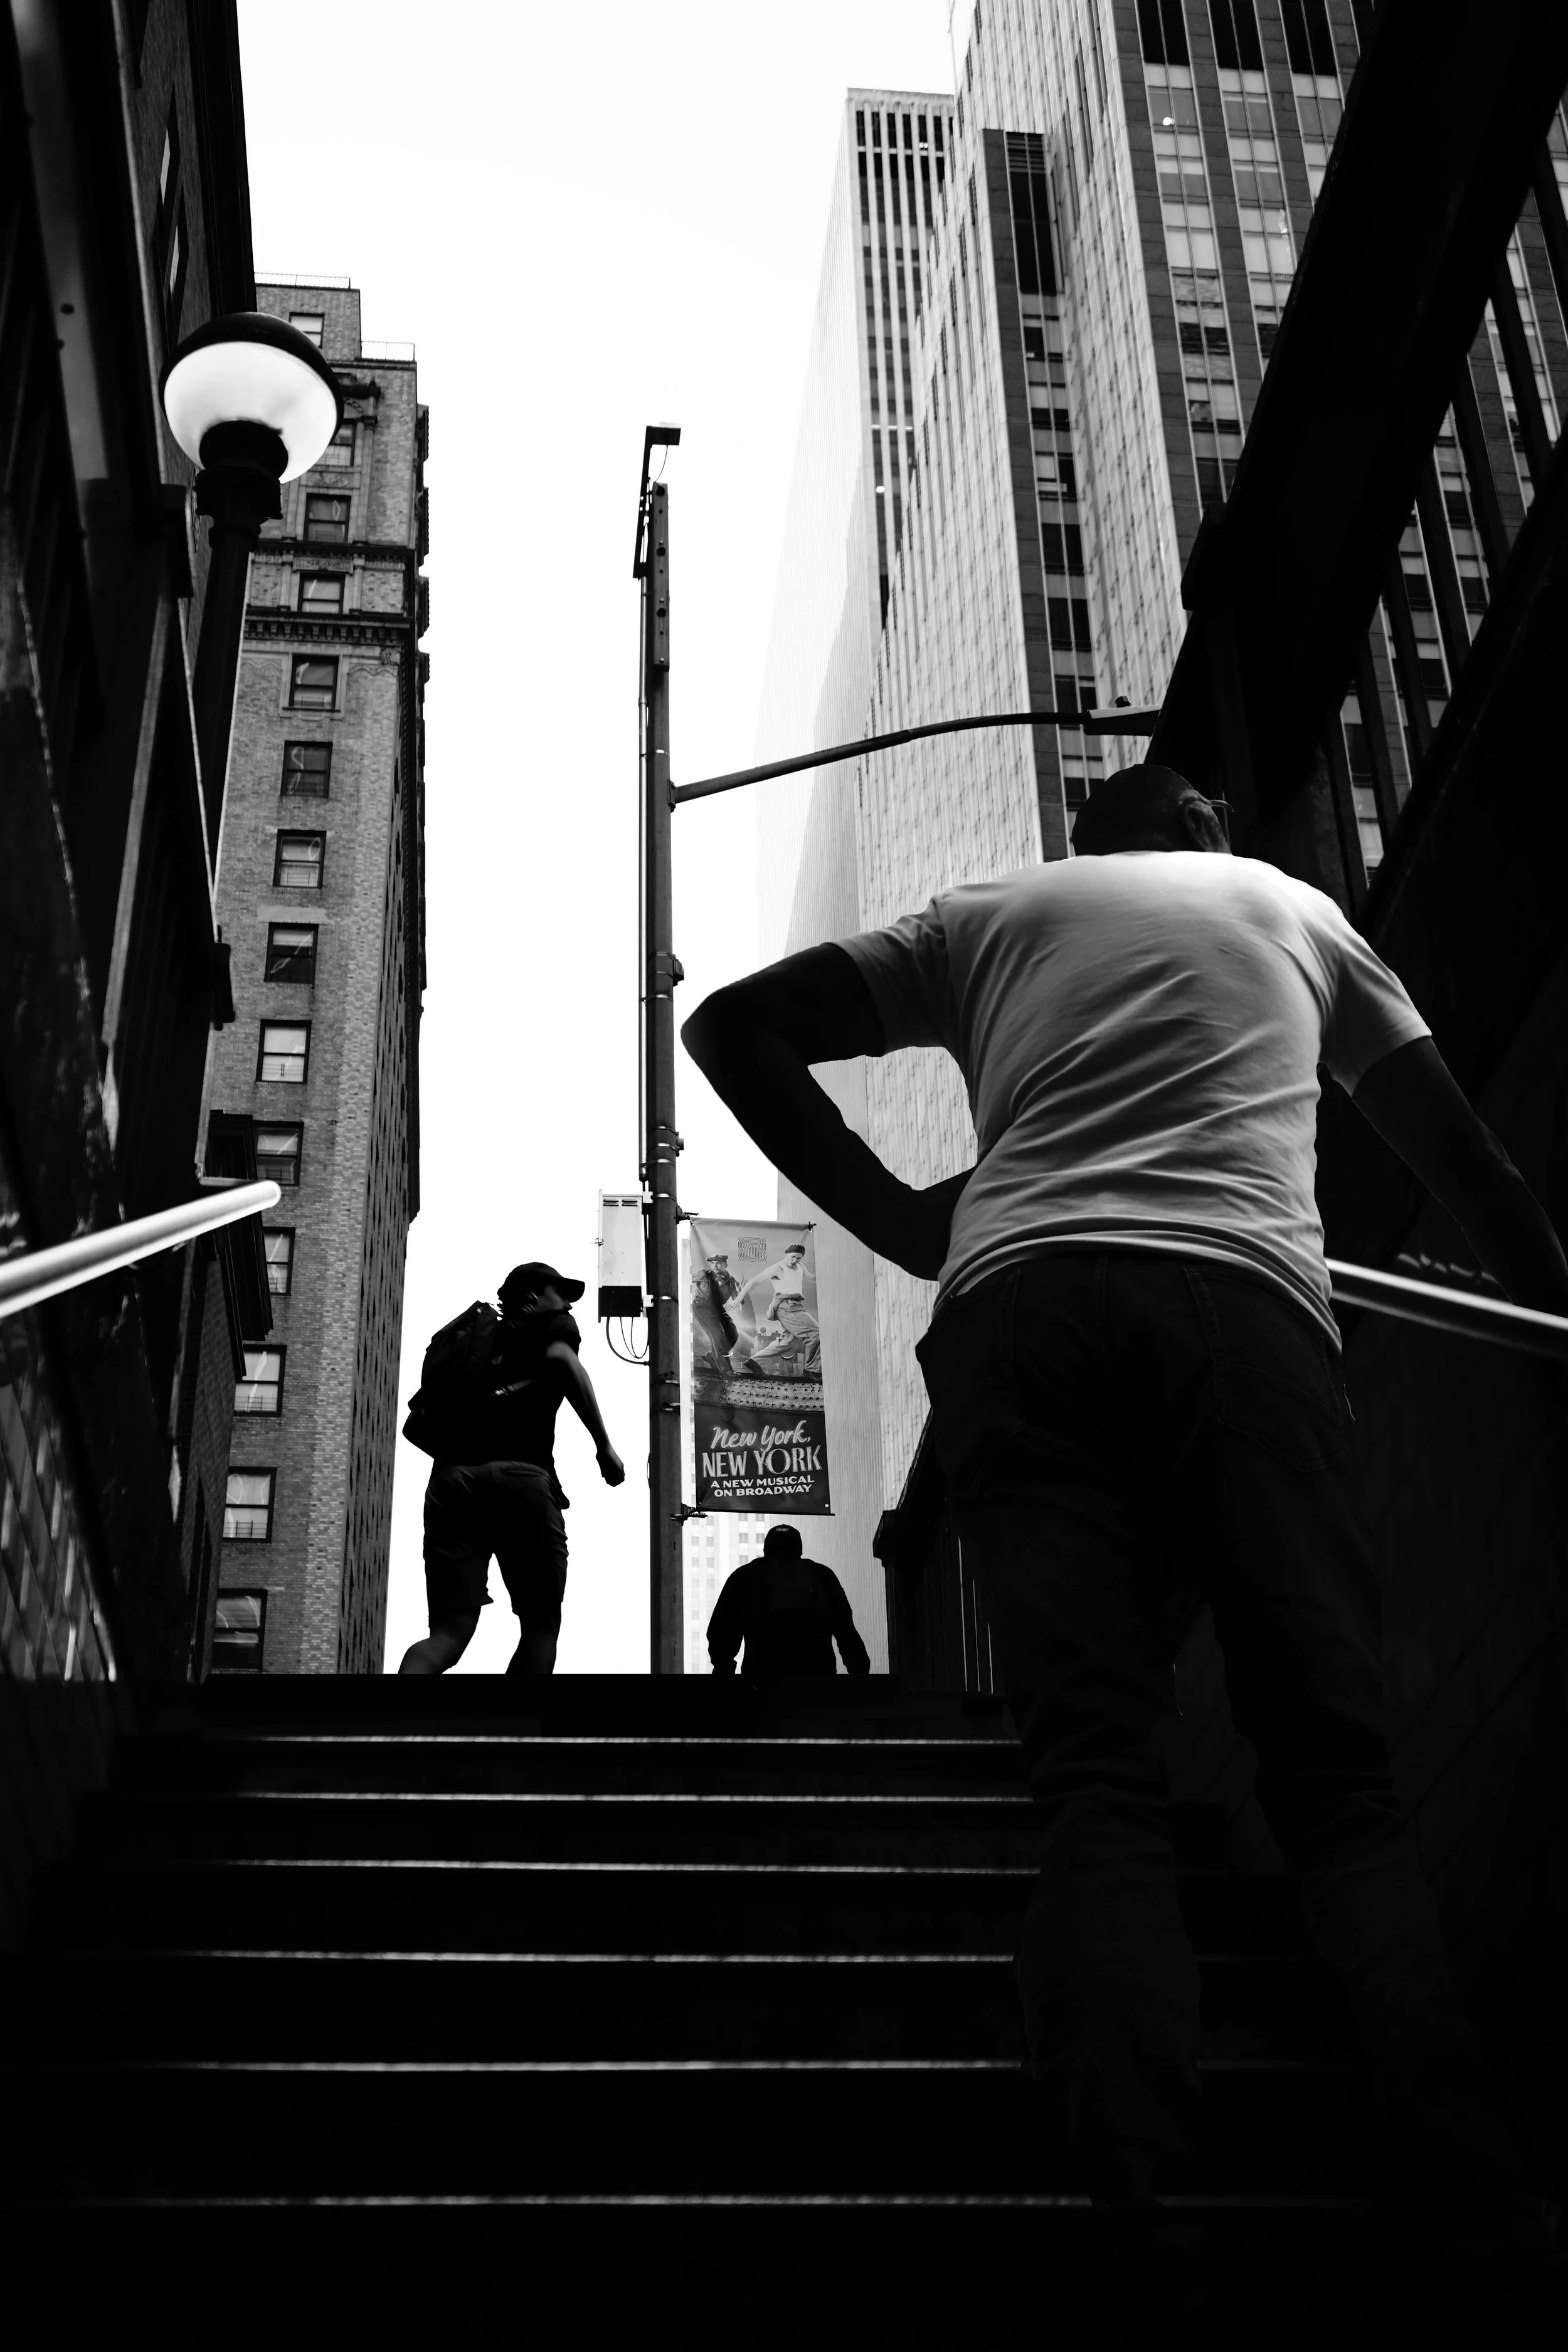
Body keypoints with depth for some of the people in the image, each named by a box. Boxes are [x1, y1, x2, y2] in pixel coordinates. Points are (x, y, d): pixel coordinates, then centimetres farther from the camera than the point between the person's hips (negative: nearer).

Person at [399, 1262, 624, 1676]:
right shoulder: (552, 1325, 18)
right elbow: (562, 1360, -6)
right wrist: (604, 1445, -6)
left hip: (451, 1478, 4)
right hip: (520, 1476, -4)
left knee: (449, 1632, -2)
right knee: (540, 1625, 6)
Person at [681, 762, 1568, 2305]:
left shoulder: (990, 917, 28)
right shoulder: (1295, 910, 32)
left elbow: (735, 1028, 20)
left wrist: (892, 1219, 22)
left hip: (1020, 1308, 0)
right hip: (1247, 1305, 0)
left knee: (1095, 1788, -7)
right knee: (1337, 1782, -4)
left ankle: (1139, 2232, -27)